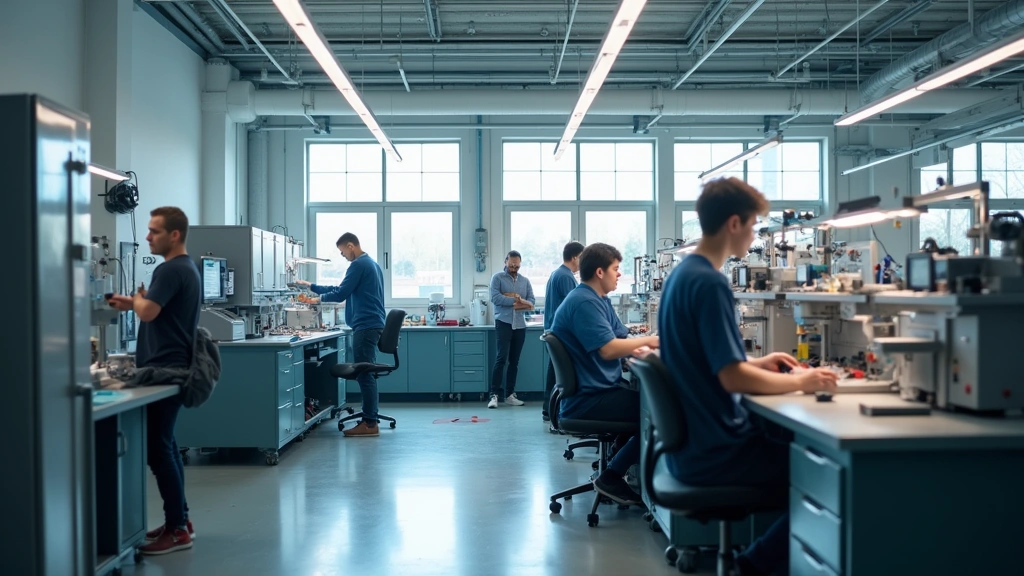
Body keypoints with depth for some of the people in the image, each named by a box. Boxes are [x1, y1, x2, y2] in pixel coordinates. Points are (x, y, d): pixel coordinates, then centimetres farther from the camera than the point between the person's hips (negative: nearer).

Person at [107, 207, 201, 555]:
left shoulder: (170, 270, -17)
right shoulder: (186, 267, 16)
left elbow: (147, 312, -26)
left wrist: (137, 298, -5)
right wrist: (133, 304, 13)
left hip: (164, 370, -11)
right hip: (172, 367, 11)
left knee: (157, 449, -7)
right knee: (166, 446, 15)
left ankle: (177, 530, -2)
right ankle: (179, 519, 21)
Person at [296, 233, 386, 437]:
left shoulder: (358, 265, -11)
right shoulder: (371, 263, 20)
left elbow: (341, 294, -14)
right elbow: (342, 289, 23)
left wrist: (319, 298, 3)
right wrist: (311, 286, 22)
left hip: (365, 325, -10)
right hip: (372, 323, 10)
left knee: (364, 375, -8)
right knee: (368, 374, 11)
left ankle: (369, 423, -6)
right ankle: (370, 420, 14)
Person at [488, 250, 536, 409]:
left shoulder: (525, 280, 14)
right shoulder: (497, 278, 1)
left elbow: (532, 300, 5)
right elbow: (495, 297, -14)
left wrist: (521, 303, -15)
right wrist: (516, 301, -14)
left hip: (520, 324, 5)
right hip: (504, 322, -5)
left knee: (514, 360, 8)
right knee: (502, 358, -12)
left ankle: (510, 395, 14)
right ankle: (494, 394, -11)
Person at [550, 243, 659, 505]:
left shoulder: (599, 300, 13)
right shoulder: (584, 302, -19)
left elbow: (622, 339, 11)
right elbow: (608, 349, -28)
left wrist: (644, 346, -10)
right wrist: (649, 340, -16)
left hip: (599, 390, 10)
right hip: (586, 400, -10)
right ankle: (611, 478, -2)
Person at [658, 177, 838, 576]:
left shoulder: (682, 274, 9)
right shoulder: (709, 282, -20)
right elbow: (732, 379, -24)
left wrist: (757, 363, 15)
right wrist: (798, 382, -11)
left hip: (693, 442, 10)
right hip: (715, 451, -9)